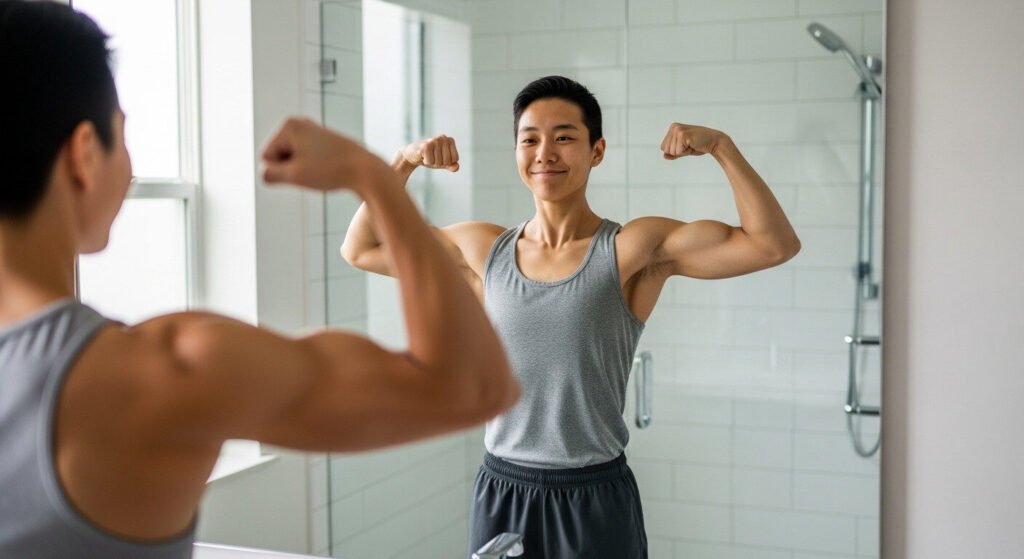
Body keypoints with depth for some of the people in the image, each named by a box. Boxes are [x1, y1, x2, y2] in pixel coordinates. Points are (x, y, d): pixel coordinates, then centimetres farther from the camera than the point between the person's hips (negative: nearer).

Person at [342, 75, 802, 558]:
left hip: (596, 500, -2)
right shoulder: (485, 250, 3)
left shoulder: (635, 249, -8)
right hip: (500, 494, 3)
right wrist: (404, 162, 2)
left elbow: (773, 245, -14)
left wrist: (720, 146, -18)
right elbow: (361, 248, 12)